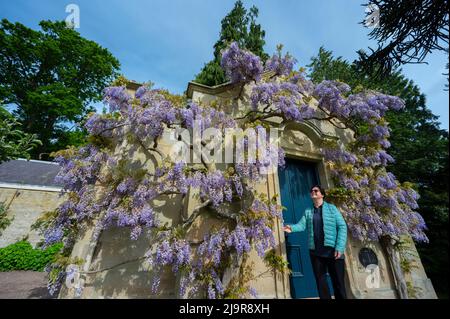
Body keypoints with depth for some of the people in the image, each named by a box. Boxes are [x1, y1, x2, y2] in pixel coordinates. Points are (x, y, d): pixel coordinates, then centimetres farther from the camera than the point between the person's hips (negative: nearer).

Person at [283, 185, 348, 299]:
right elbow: (302, 225, -1)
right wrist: (292, 228, -24)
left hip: (332, 250, -3)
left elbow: (342, 226, -4)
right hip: (315, 251, 3)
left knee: (338, 280, 5)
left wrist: (340, 247, -15)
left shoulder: (331, 208, 2)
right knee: (320, 280, 11)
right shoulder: (308, 211, 10)